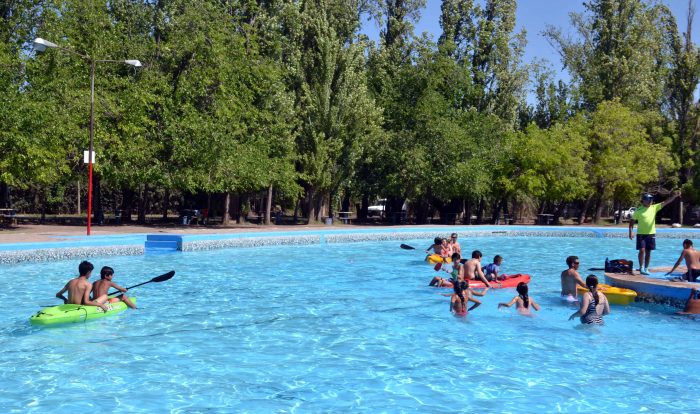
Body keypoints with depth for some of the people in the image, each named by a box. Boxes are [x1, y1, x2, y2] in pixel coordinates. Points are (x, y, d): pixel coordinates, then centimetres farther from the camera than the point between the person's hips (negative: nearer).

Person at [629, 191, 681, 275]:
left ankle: (646, 268, 16)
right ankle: (641, 267, 1)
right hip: (641, 234, -3)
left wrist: (674, 196, -17)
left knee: (648, 252, 7)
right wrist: (631, 231, -11)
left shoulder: (654, 208, 3)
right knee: (642, 250, -10)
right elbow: (632, 221, -1)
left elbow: (665, 202, -5)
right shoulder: (638, 210, -6)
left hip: (651, 233, 3)